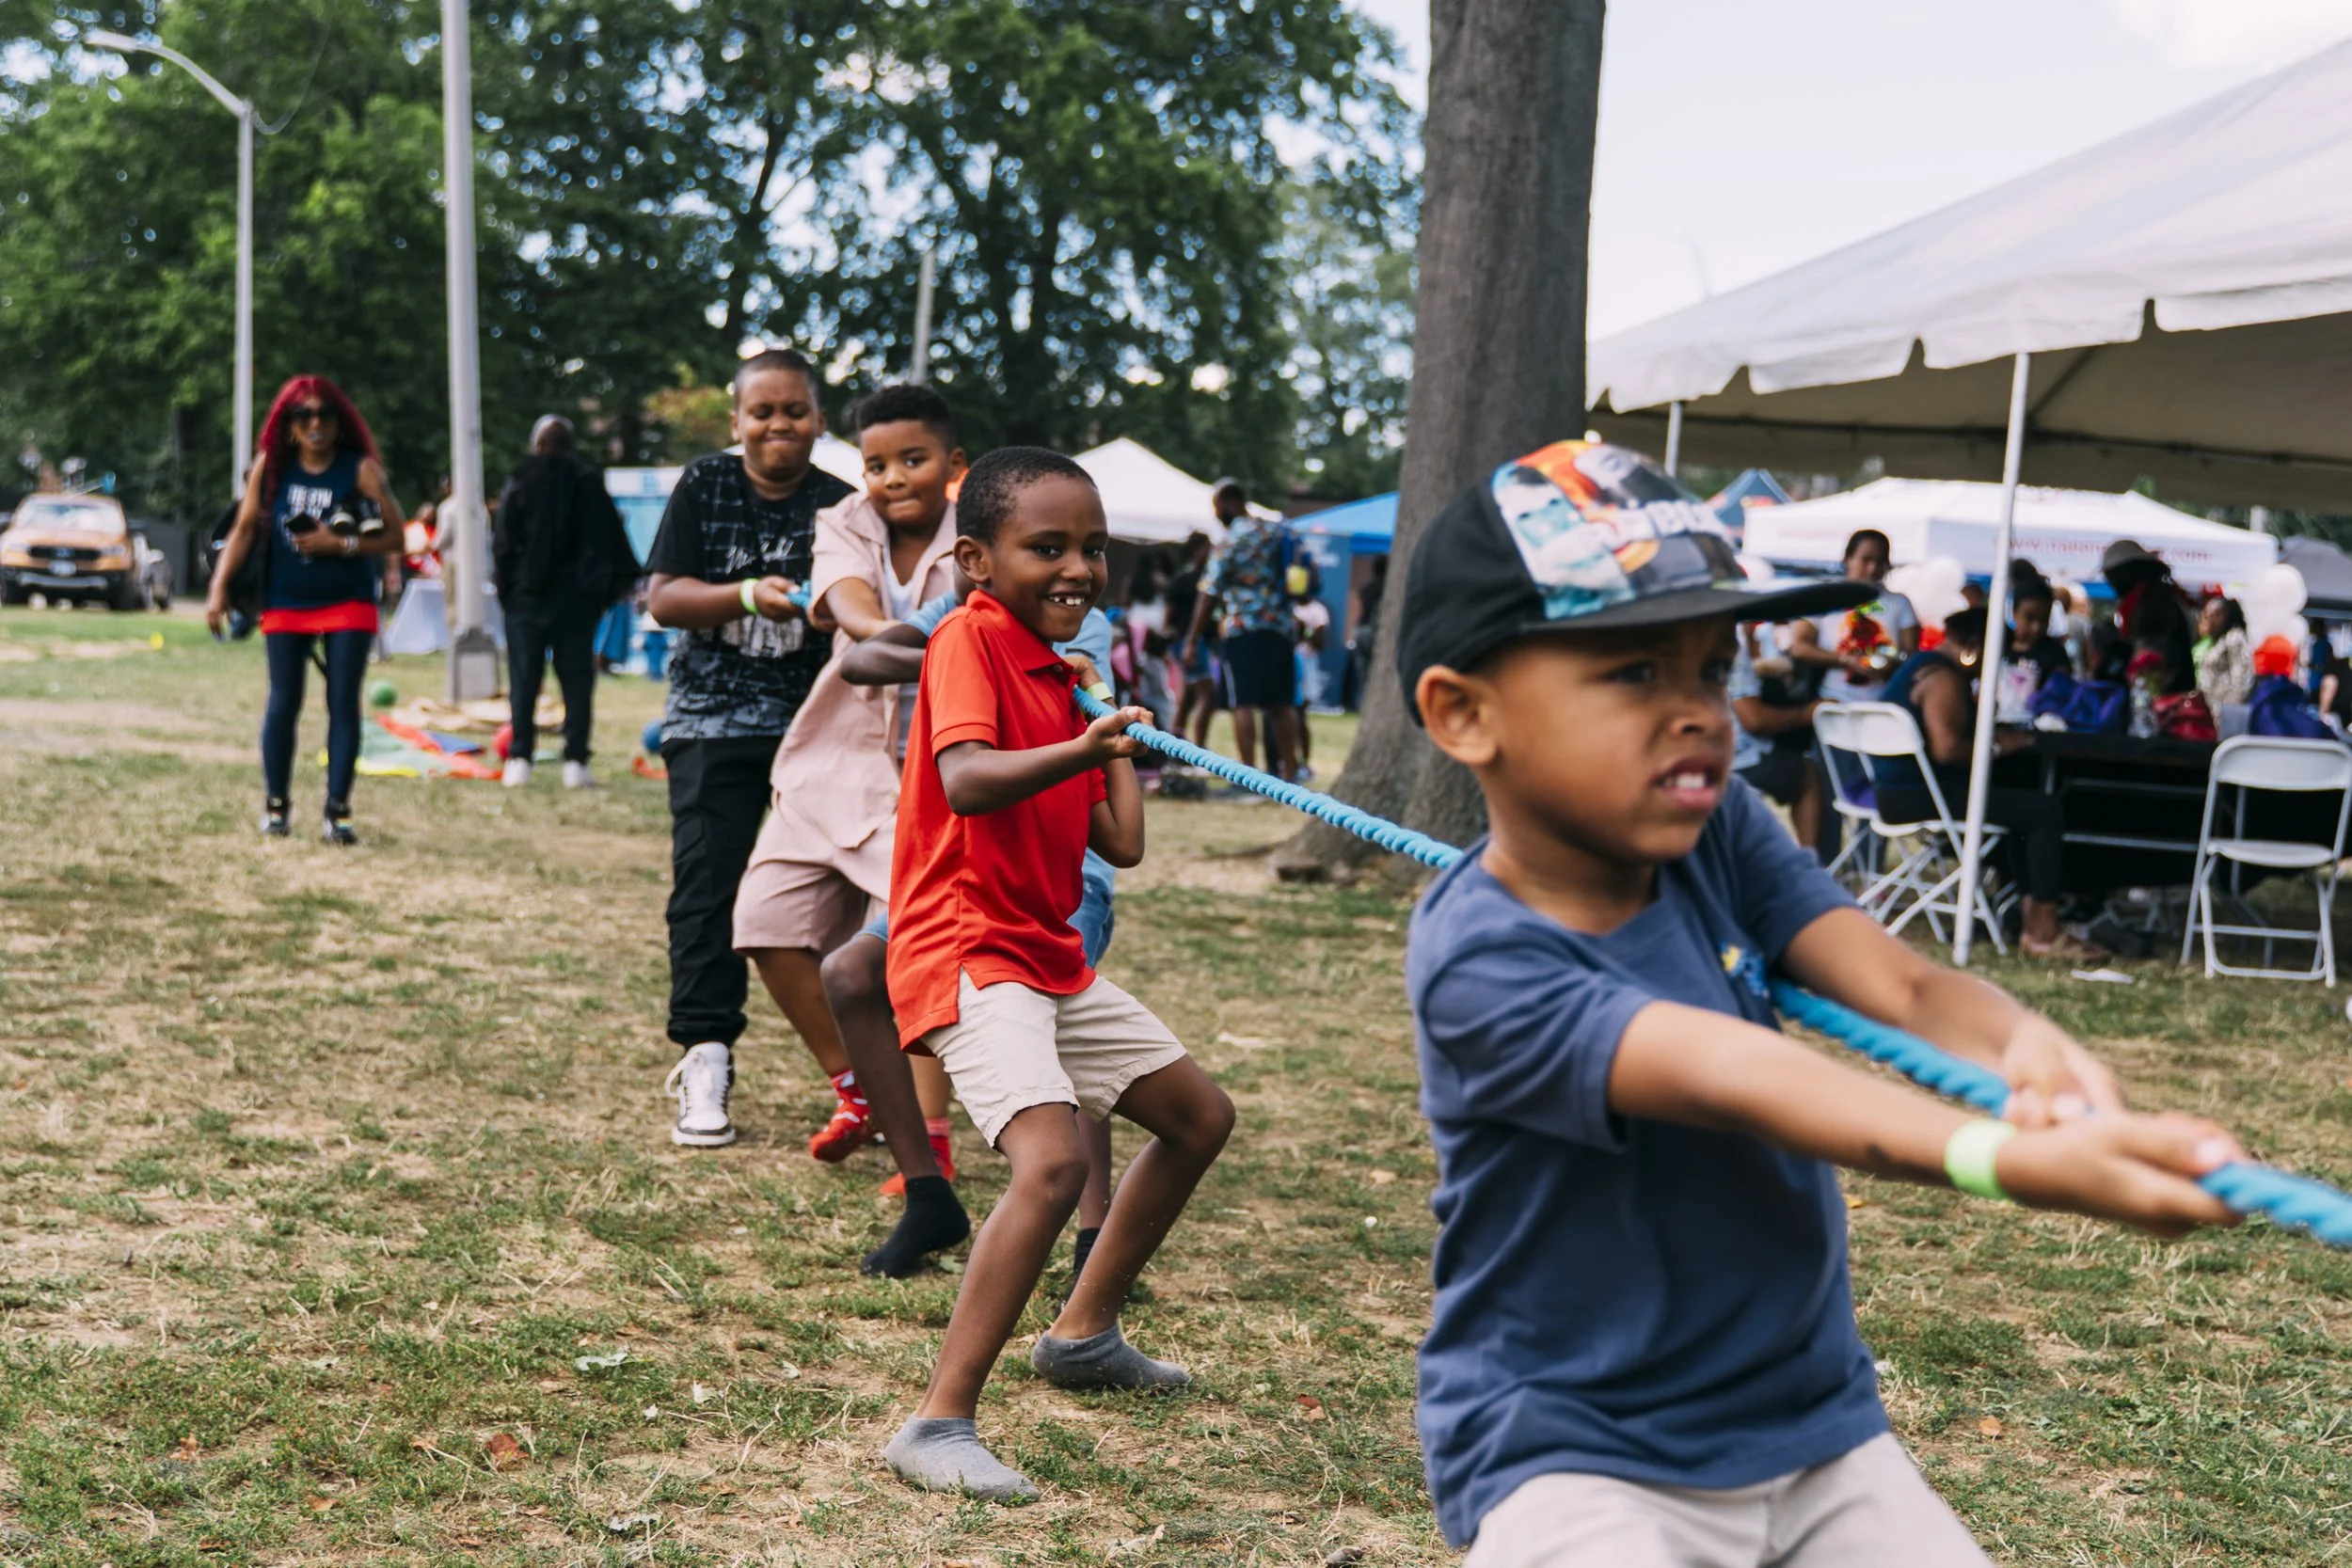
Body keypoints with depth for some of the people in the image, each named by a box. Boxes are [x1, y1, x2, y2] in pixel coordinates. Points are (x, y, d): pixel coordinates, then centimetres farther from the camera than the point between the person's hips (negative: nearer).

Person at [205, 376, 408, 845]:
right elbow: (245, 528, 0)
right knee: (283, 703, 1)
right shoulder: (271, 465, -2)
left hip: (348, 603, -1)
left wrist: (340, 544, -19)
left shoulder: (361, 469, -8)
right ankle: (275, 804, 14)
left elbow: (396, 536, -8)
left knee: (344, 704, -4)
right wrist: (219, 588, -7)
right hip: (285, 603, 1)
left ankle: (338, 811, 0)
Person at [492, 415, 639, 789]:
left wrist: (504, 585, 4)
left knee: (524, 679, 3)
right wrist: (604, 588, 5)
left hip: (526, 594, -1)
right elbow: (609, 541, 0)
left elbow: (503, 542, -3)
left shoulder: (519, 483, 0)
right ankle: (575, 762, -3)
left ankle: (519, 760, -2)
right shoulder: (588, 483, 3)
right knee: (576, 680, 3)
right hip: (576, 599, 1)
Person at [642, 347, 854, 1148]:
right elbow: (662, 597, -4)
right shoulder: (705, 487, 3)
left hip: (816, 722, 0)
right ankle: (705, 1059, -4)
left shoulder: (840, 506, 1)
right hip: (713, 718, 0)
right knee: (707, 884, -7)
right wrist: (749, 596, -20)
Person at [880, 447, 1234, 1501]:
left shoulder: (1059, 678, 15)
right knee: (1054, 1160, -29)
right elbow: (963, 779, -32)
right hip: (966, 953, -10)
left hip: (1049, 961, 10)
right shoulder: (969, 640, -12)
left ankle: (1084, 1334, 31)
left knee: (1201, 1116, 19)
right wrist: (1078, 751, -45)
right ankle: (937, 1424, -24)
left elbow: (1120, 844, 13)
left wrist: (1118, 741, 15)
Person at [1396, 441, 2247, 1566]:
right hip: (1574, 1461, -6)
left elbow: (1902, 985, -14)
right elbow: (1733, 1081, -34)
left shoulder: (1719, 832, -2)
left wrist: (2025, 1049, -37)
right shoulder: (1479, 961, -21)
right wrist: (2007, 1162, -47)